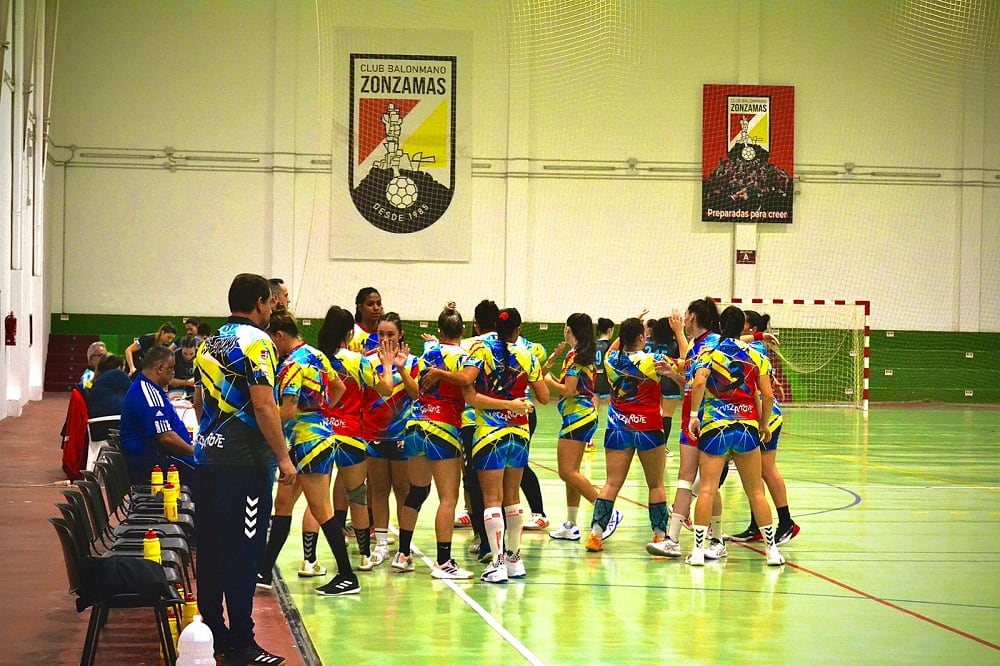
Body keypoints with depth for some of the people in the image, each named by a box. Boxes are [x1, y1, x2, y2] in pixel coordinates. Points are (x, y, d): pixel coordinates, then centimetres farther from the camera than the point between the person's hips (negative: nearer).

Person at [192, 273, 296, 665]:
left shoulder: (209, 344, 14)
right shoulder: (255, 342, -11)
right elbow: (264, 406, -18)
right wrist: (284, 458, -14)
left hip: (208, 457, 8)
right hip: (245, 462, -8)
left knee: (211, 549, 12)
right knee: (243, 552, -5)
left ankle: (211, 633, 19)